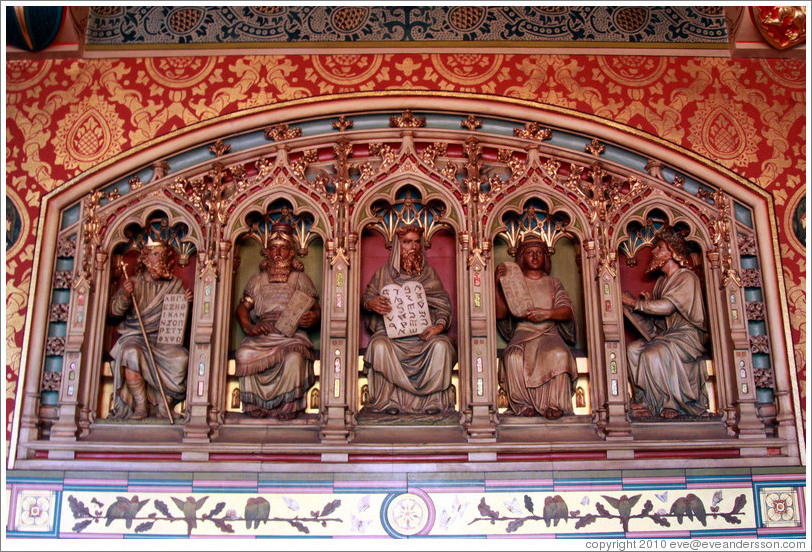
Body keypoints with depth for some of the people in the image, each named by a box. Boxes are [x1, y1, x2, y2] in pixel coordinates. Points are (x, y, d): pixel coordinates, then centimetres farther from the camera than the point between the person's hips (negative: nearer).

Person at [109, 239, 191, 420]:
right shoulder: (133, 283, 10)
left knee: (180, 357, -29)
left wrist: (186, 303, -13)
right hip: (134, 336, 0)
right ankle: (141, 405, -23)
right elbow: (114, 310, 1)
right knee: (131, 353, -34)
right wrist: (126, 296, -18)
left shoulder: (175, 284, 12)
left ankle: (164, 405, -15)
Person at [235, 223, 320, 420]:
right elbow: (242, 307, 18)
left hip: (292, 335, -2)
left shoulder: (301, 279, 16)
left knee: (294, 356, -35)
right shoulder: (258, 280, 21)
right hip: (263, 335, 2)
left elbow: (316, 309, 11)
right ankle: (255, 404, -16)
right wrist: (248, 327, -3)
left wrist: (313, 318, -14)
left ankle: (288, 406, -19)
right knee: (245, 353, -30)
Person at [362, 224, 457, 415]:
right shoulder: (384, 272, 13)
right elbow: (366, 298, 9)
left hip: (423, 332, 1)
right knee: (380, 345, -34)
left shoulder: (429, 273, 14)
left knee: (441, 345, -31)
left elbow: (444, 306, 7)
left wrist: (440, 325, -13)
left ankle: (434, 400, -20)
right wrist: (371, 304, -16)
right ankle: (387, 401, -23)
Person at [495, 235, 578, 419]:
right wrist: (497, 284, -11)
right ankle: (524, 404, -20)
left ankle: (554, 404, -25)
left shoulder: (553, 283, 18)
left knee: (558, 355, -35)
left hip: (549, 333, 1)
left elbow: (568, 312, 4)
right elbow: (501, 314, 1)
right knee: (514, 357, -35)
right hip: (523, 333, -1)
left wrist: (546, 313, -17)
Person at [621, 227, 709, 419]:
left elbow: (668, 306, -23)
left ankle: (670, 403, -13)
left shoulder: (687, 277, -7)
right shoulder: (661, 281, 17)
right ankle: (645, 401, -14)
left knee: (653, 354, -31)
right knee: (633, 349, -18)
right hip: (664, 335, 7)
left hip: (687, 336, -7)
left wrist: (635, 303, -18)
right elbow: (653, 322, 14)